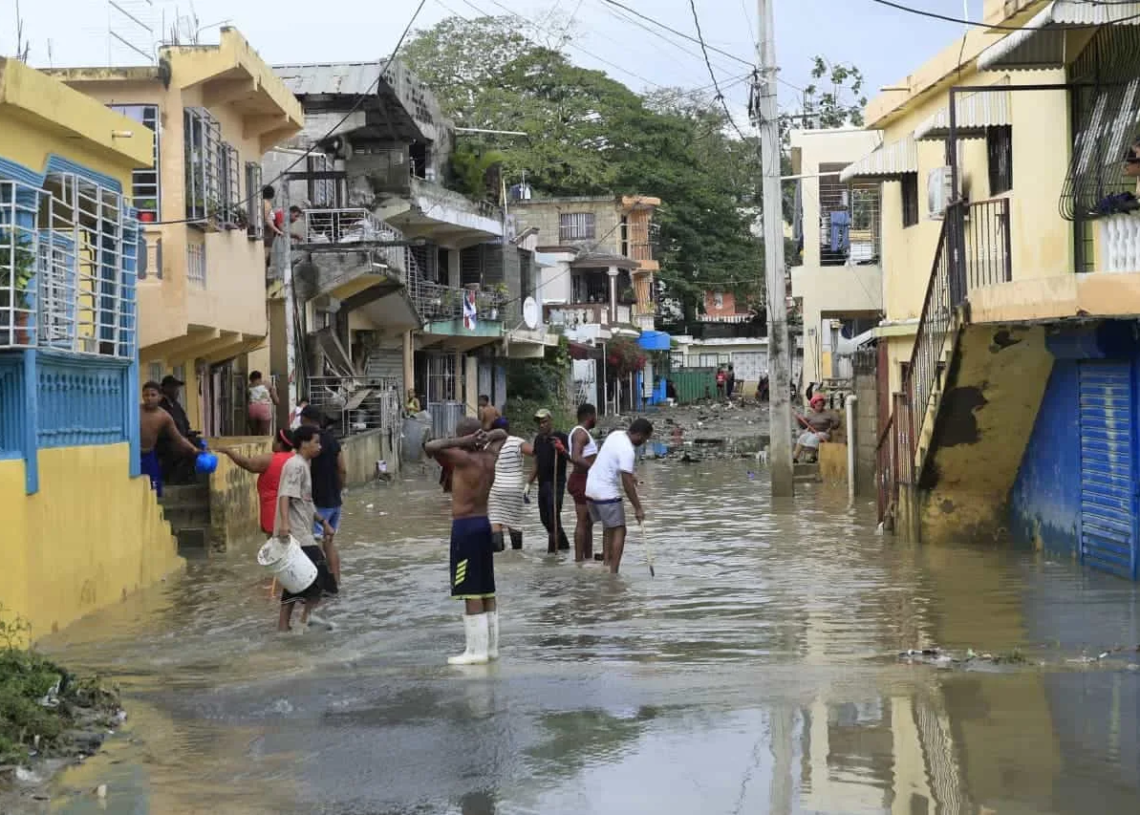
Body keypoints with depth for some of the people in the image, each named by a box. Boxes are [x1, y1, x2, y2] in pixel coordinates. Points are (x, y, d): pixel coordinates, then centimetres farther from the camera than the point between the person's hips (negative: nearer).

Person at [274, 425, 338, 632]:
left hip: (301, 534, 10)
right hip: (297, 535, -10)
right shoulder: (296, 465, -12)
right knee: (319, 577, -9)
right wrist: (285, 523, -39)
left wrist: (323, 522, 30)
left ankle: (284, 625, 12)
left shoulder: (302, 465, 21)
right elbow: (285, 495, -26)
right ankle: (306, 621, -7)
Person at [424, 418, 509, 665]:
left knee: (471, 592, -5)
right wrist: (485, 439, 5)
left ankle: (477, 650, -4)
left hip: (465, 527, -8)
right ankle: (490, 646, 17)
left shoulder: (463, 458, -15)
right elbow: (502, 434, 25)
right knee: (486, 590, 12)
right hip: (483, 524, 8)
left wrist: (462, 442, -17)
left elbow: (430, 447, -24)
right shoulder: (489, 457, 6)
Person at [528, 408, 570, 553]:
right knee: (545, 517, 11)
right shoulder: (538, 439, 14)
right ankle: (563, 545, 26)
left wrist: (562, 449, -33)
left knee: (553, 516, -13)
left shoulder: (561, 438, -7)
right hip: (543, 483, 8)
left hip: (556, 483, -7)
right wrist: (529, 483, 19)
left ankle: (553, 550, -10)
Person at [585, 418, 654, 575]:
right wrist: (638, 508, -17)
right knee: (619, 530, -3)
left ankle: (606, 562, 19)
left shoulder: (616, 434, 5)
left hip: (591, 488, 9)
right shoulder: (627, 451, -22)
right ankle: (613, 572, -7)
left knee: (608, 527, 21)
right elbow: (627, 484, -22)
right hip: (607, 493, -9)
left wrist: (630, 476, 28)